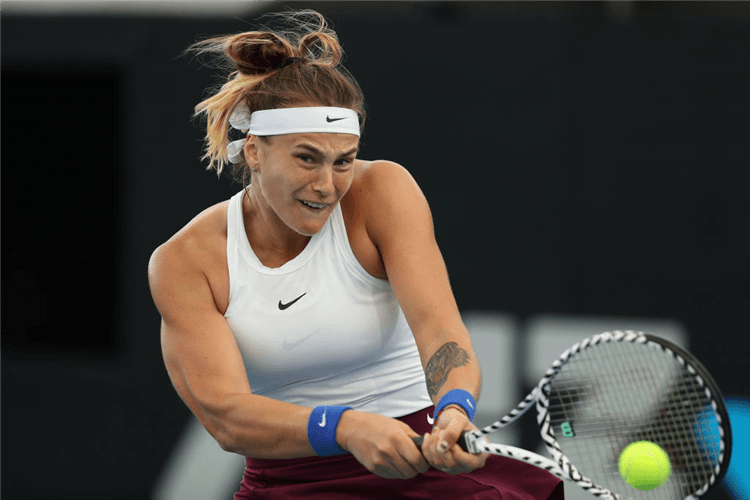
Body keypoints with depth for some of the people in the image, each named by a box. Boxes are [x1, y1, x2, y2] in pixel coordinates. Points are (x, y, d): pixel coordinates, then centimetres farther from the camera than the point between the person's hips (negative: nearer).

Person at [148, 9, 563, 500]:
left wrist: (454, 410, -41)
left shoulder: (382, 191, -6)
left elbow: (436, 322, -19)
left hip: (417, 460, 0)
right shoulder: (184, 262, -7)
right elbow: (224, 414, -19)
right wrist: (344, 427, -37)